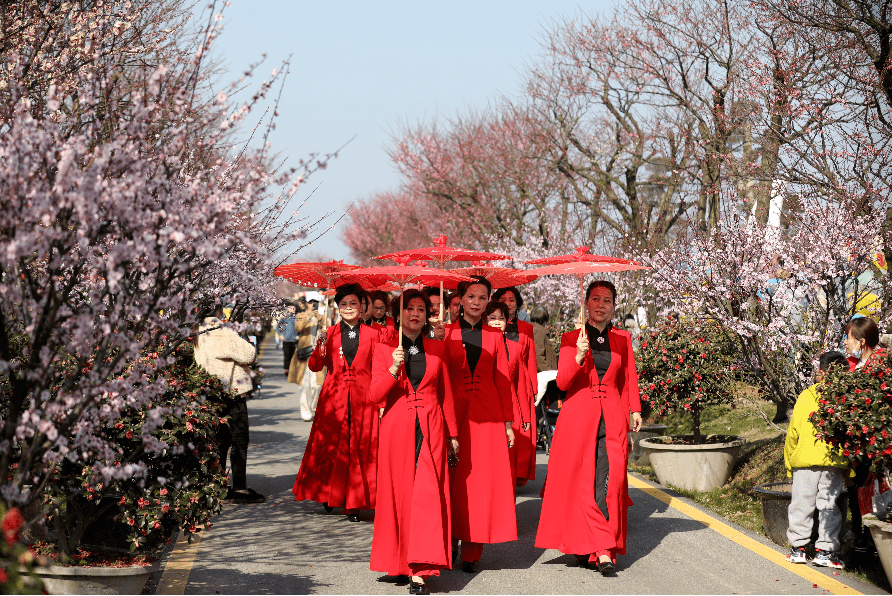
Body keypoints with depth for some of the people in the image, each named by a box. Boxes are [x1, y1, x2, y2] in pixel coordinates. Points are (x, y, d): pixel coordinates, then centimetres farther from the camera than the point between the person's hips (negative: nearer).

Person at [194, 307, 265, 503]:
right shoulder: (223, 333, -18)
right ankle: (239, 488, -4)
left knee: (221, 440, 16)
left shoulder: (199, 335, 5)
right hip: (232, 392, -8)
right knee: (239, 439, -3)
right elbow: (249, 354, -17)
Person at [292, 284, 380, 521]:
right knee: (330, 446, 3)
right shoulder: (330, 334, 8)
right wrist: (321, 348, -18)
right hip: (334, 399, 1)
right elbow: (314, 366, 1)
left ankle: (354, 503, 5)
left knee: (359, 450, -1)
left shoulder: (372, 335, 7)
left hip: (362, 399, -1)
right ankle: (328, 494, 23)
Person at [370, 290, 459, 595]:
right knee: (398, 494, 2)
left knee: (428, 495, -8)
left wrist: (452, 433, 13)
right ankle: (398, 561, 17)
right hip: (397, 427, 0)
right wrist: (394, 369, -17)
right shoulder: (384, 349, 5)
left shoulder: (437, 348, 9)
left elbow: (446, 393, 14)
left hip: (431, 429, 0)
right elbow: (375, 395, -1)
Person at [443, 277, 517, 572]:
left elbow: (503, 380, 11)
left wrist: (508, 422, 6)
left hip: (488, 414, 2)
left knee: (484, 479, -2)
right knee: (455, 479, -1)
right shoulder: (446, 333, 5)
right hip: (454, 412, -1)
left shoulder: (494, 336, 11)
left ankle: (472, 550, 3)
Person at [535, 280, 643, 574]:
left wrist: (634, 409, 8)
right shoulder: (570, 339, 5)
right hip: (578, 415, -1)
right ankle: (593, 547, 5)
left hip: (612, 417, 1)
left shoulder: (622, 339, 12)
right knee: (581, 481, -4)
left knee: (610, 479, -11)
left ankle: (603, 550, -13)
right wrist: (579, 357, -19)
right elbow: (562, 382, -3)